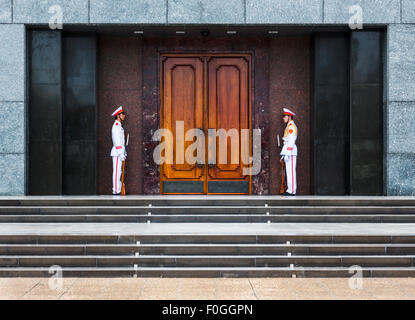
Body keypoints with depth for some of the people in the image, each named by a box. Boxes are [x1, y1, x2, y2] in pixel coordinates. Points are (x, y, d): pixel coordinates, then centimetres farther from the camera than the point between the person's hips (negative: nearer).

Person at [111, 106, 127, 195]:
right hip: (117, 152, -10)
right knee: (116, 171, -9)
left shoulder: (119, 125, 19)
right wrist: (121, 154, -22)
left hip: (120, 152, 10)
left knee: (119, 171, 11)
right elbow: (117, 141, -19)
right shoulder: (116, 126, -12)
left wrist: (124, 152, 21)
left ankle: (118, 190, 15)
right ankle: (116, 191, -9)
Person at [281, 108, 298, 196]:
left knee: (290, 170, -10)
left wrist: (287, 154, -22)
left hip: (290, 152, -10)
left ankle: (291, 190, -11)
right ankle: (291, 190, 11)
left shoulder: (291, 126, -11)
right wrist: (284, 154, 22)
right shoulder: (289, 127, 20)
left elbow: (291, 141, -18)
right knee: (289, 171, 9)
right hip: (288, 151, 10)